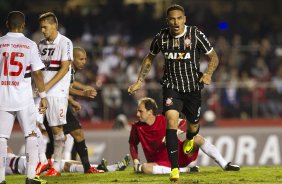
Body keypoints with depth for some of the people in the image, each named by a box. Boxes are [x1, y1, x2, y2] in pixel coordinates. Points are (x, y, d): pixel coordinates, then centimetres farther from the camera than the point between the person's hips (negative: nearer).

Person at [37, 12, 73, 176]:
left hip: (57, 91, -6)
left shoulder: (64, 43, -6)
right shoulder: (42, 44, 14)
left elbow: (64, 68, -12)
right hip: (41, 91, 6)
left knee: (57, 128, -2)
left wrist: (48, 86, -17)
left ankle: (57, 166, 4)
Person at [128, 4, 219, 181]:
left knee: (193, 126, 14)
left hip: (193, 87, 0)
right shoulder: (161, 37, -5)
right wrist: (140, 81, 10)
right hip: (171, 86, 0)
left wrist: (208, 74, -20)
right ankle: (174, 168, -23)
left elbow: (214, 57, -2)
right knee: (171, 119, -23)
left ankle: (190, 138, 57)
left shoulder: (196, 34, -12)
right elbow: (150, 58, 14)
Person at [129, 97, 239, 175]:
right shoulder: (137, 128, -4)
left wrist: (176, 132, -25)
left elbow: (186, 123, -5)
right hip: (161, 164, 0)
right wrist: (135, 160, -2)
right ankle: (185, 170, -24)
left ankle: (225, 165, -19)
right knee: (145, 168, -36)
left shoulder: (164, 120, -8)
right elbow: (133, 144, 12)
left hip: (178, 156, 0)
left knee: (197, 139, -22)